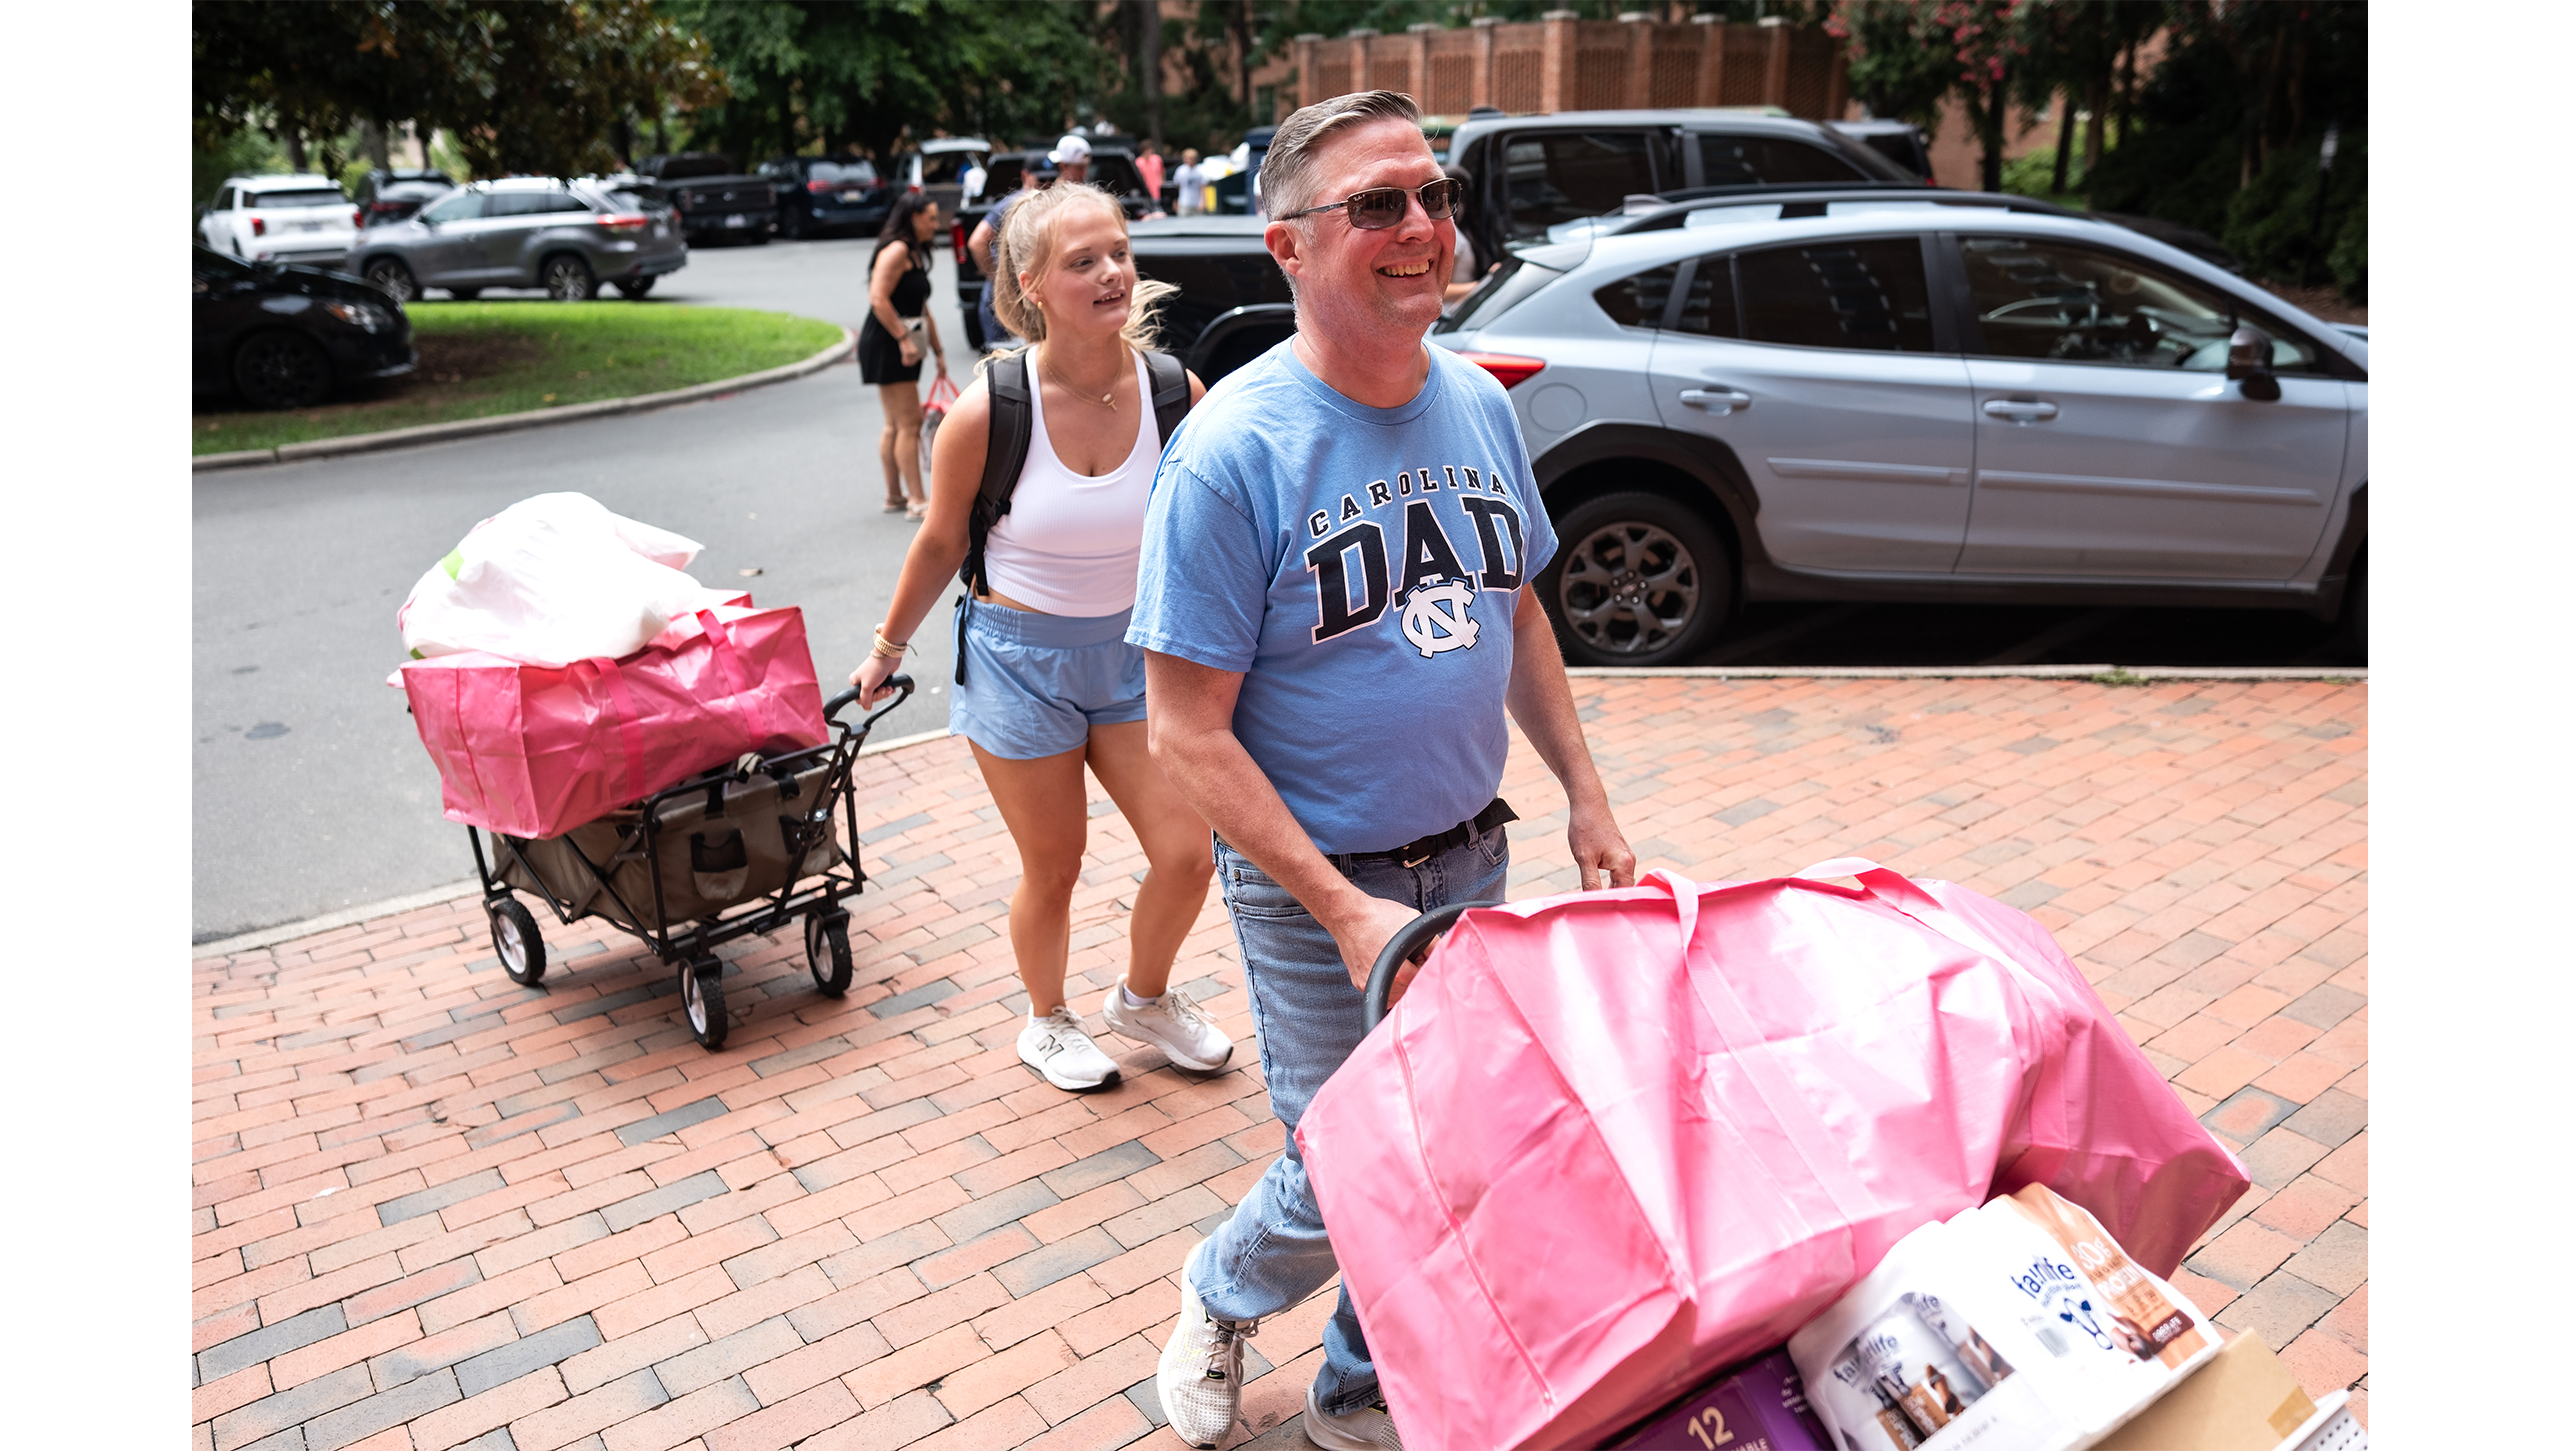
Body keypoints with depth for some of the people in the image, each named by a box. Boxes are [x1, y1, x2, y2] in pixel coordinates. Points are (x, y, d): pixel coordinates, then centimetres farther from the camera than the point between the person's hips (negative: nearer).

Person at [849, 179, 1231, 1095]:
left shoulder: (1175, 392, -10)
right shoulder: (987, 413, -17)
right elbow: (940, 544, -2)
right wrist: (888, 650, 9)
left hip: (1136, 652, 3)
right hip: (1019, 658, -3)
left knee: (1189, 853, 1)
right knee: (1053, 871, 8)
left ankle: (1142, 999, 33)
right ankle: (1048, 1023, 39)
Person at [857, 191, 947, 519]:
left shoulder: (916, 254, 19)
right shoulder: (896, 250, -12)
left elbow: (922, 309, 24)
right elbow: (879, 298, -23)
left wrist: (938, 352, 24)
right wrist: (904, 339, -25)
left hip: (903, 347, 10)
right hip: (887, 344, -10)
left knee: (895, 424, 13)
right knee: (908, 424, -10)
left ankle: (894, 497, 20)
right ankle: (917, 501, -9)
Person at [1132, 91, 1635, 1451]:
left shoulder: (1478, 403, 0)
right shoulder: (1235, 448, -19)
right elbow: (1188, 732, -19)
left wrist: (1584, 794, 8)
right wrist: (1345, 908, -22)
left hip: (1470, 855, 6)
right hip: (1315, 886, -5)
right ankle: (1221, 1293, 41)